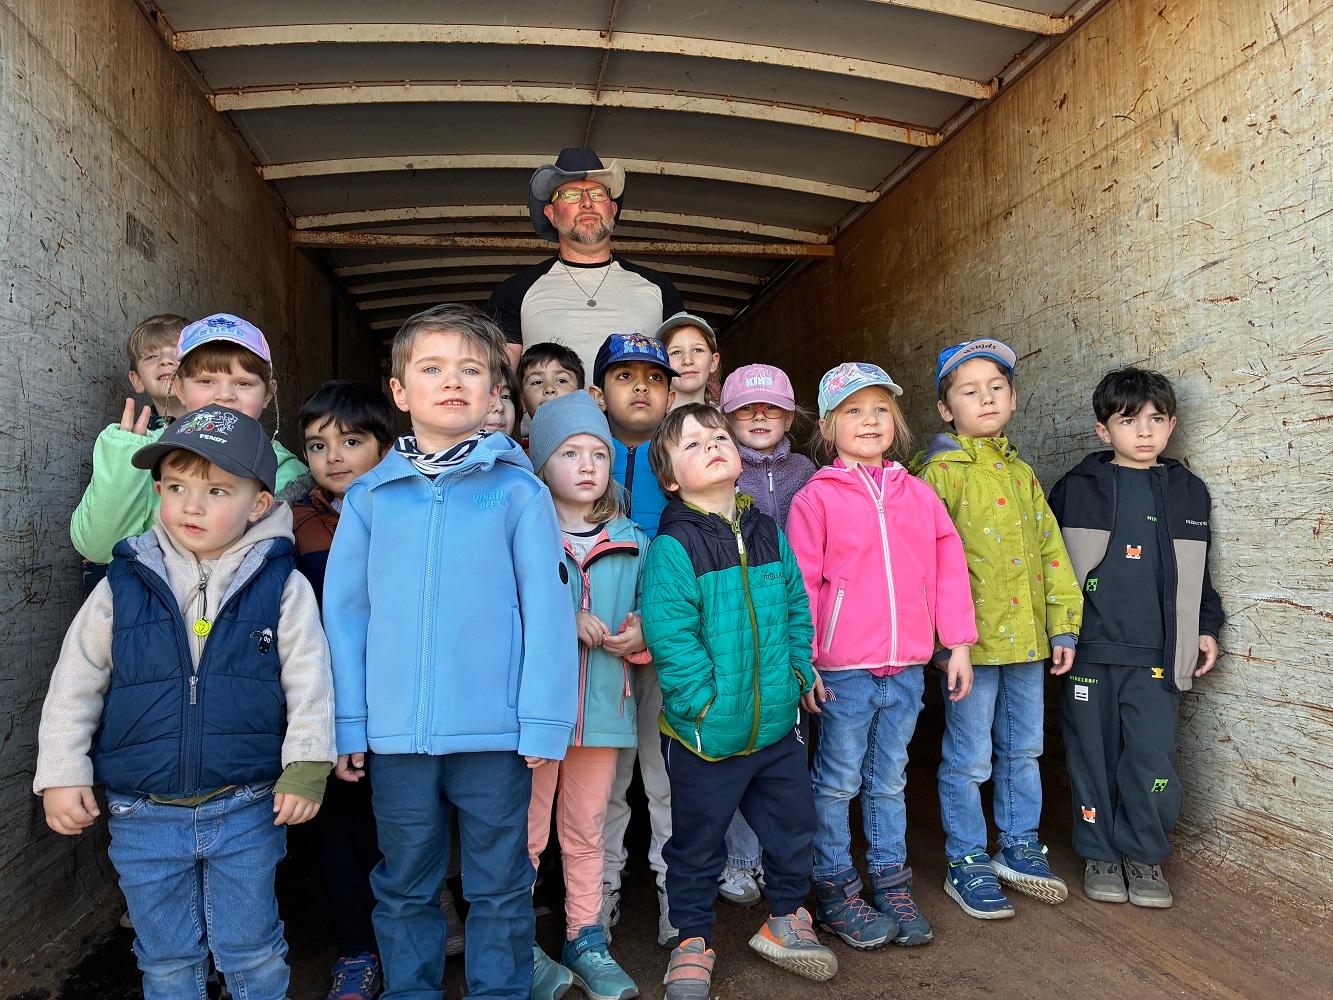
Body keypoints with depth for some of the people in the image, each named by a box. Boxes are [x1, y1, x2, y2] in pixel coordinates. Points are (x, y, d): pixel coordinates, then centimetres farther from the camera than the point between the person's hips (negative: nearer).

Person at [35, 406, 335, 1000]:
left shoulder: (282, 587, -7)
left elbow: (309, 681, -4)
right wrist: (62, 774, 2)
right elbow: (74, 685, 5)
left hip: (245, 811, -1)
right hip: (143, 817, 2)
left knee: (251, 952, 13)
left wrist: (306, 767, -10)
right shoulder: (122, 585, -3)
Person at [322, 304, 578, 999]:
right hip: (395, 734, 2)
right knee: (403, 885, 20)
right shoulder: (369, 497, 2)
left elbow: (546, 610, -6)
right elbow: (344, 612, 4)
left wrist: (543, 721, -9)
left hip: (494, 733, -2)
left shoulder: (518, 492, -5)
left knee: (499, 886, 14)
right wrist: (347, 725, 3)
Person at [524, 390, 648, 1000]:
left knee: (586, 834, 17)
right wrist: (567, 623, -21)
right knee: (526, 834, 7)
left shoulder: (632, 544, 8)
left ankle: (586, 944, 32)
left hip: (603, 707, 4)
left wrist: (641, 636, -9)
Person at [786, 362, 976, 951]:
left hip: (906, 667, 4)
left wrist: (957, 643, 6)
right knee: (838, 782, 8)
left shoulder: (918, 494, 8)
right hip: (844, 669, -4)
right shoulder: (816, 497, -4)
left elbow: (948, 567, 9)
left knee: (889, 780, 17)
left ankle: (892, 888, 31)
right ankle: (835, 892, 23)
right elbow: (801, 583, -6)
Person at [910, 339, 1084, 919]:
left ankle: (1019, 847, 36)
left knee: (1023, 749, 19)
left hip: (1026, 636, 7)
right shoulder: (942, 471, -9)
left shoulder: (1022, 474, 12)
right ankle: (965, 863, 20)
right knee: (969, 759, 4)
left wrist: (1063, 626, 9)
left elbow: (1051, 552, 12)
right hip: (972, 638, -6)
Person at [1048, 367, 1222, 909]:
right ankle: (1100, 853, 23)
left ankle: (1144, 854, 18)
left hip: (1156, 655, 1)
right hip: (1089, 649, -1)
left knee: (1153, 757, -3)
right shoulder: (1076, 488, 2)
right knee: (1094, 754, 6)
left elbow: (1196, 571, 19)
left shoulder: (1188, 492, 10)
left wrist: (1205, 629, 13)